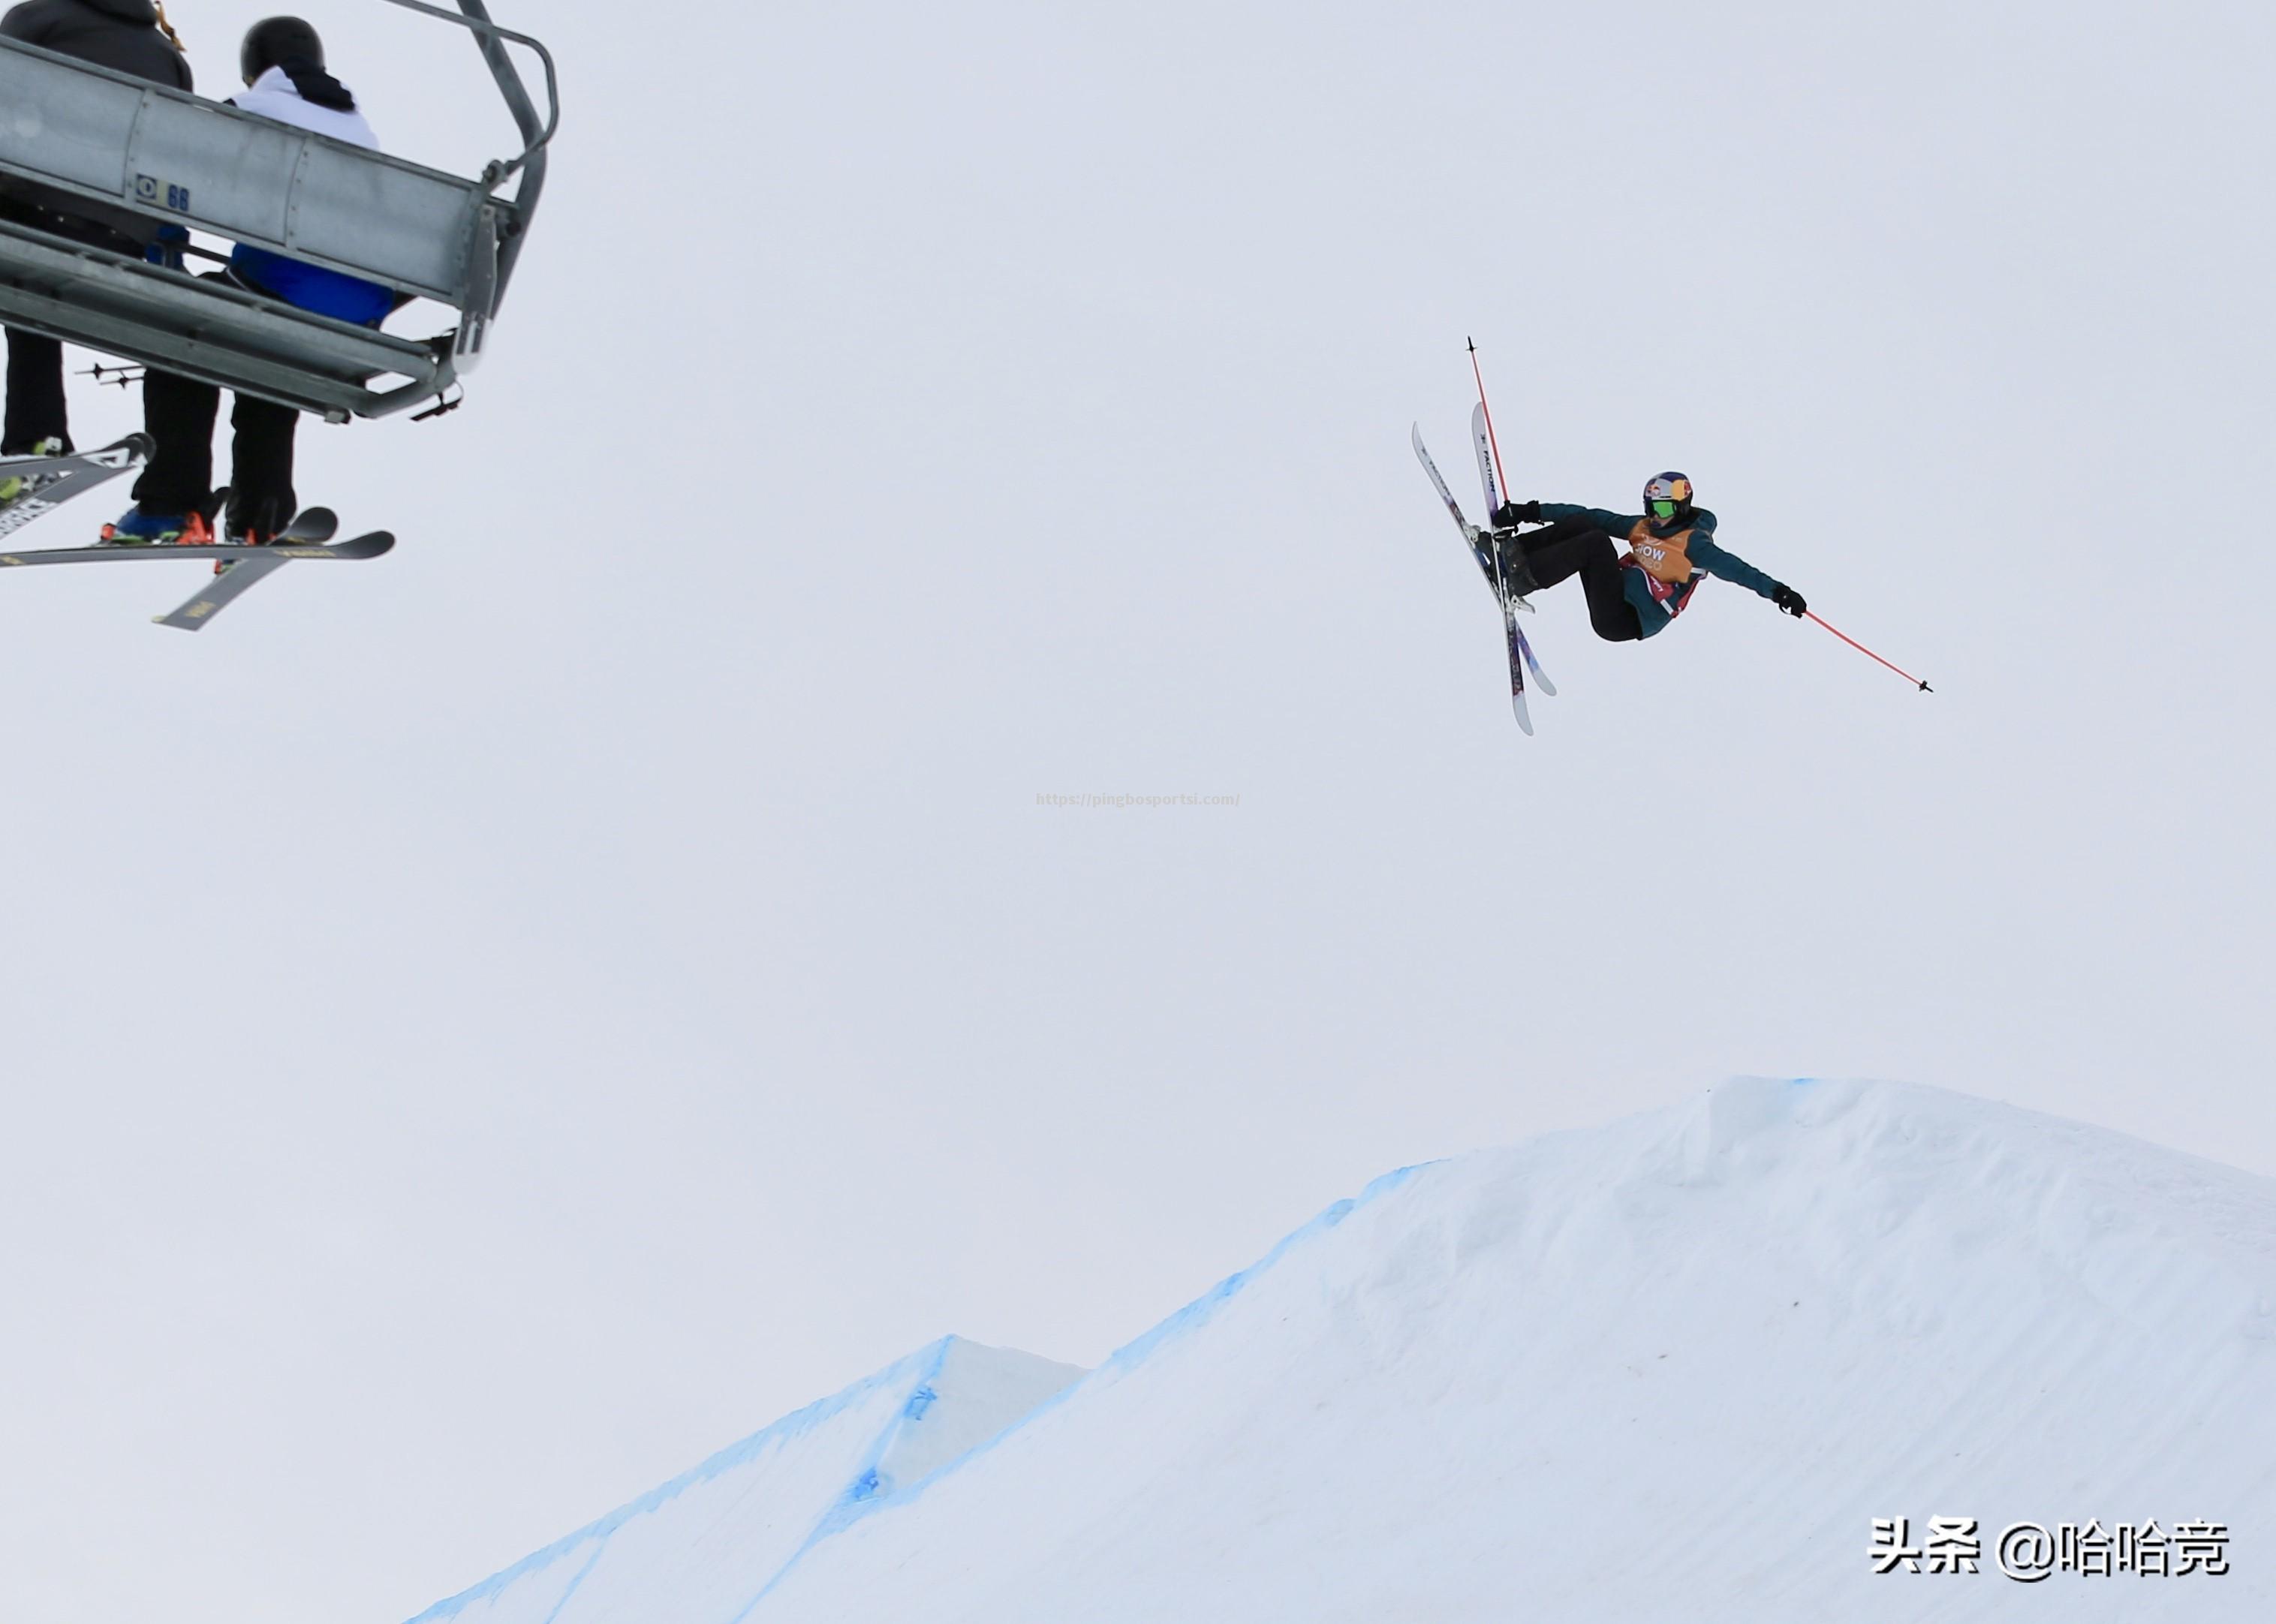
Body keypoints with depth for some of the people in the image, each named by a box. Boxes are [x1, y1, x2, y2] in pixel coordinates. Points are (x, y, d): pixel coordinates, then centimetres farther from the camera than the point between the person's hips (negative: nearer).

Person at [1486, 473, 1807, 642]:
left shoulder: (1694, 542, -2)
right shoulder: (1642, 527, 18)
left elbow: (1731, 567, -15)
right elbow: (1595, 516, 16)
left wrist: (1775, 590, -30)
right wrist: (1533, 512, 16)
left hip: (1629, 621, -7)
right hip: (1612, 603, 7)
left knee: (1597, 542, -23)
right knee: (1580, 525, -3)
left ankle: (1525, 577, -29)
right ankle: (1511, 550, -15)